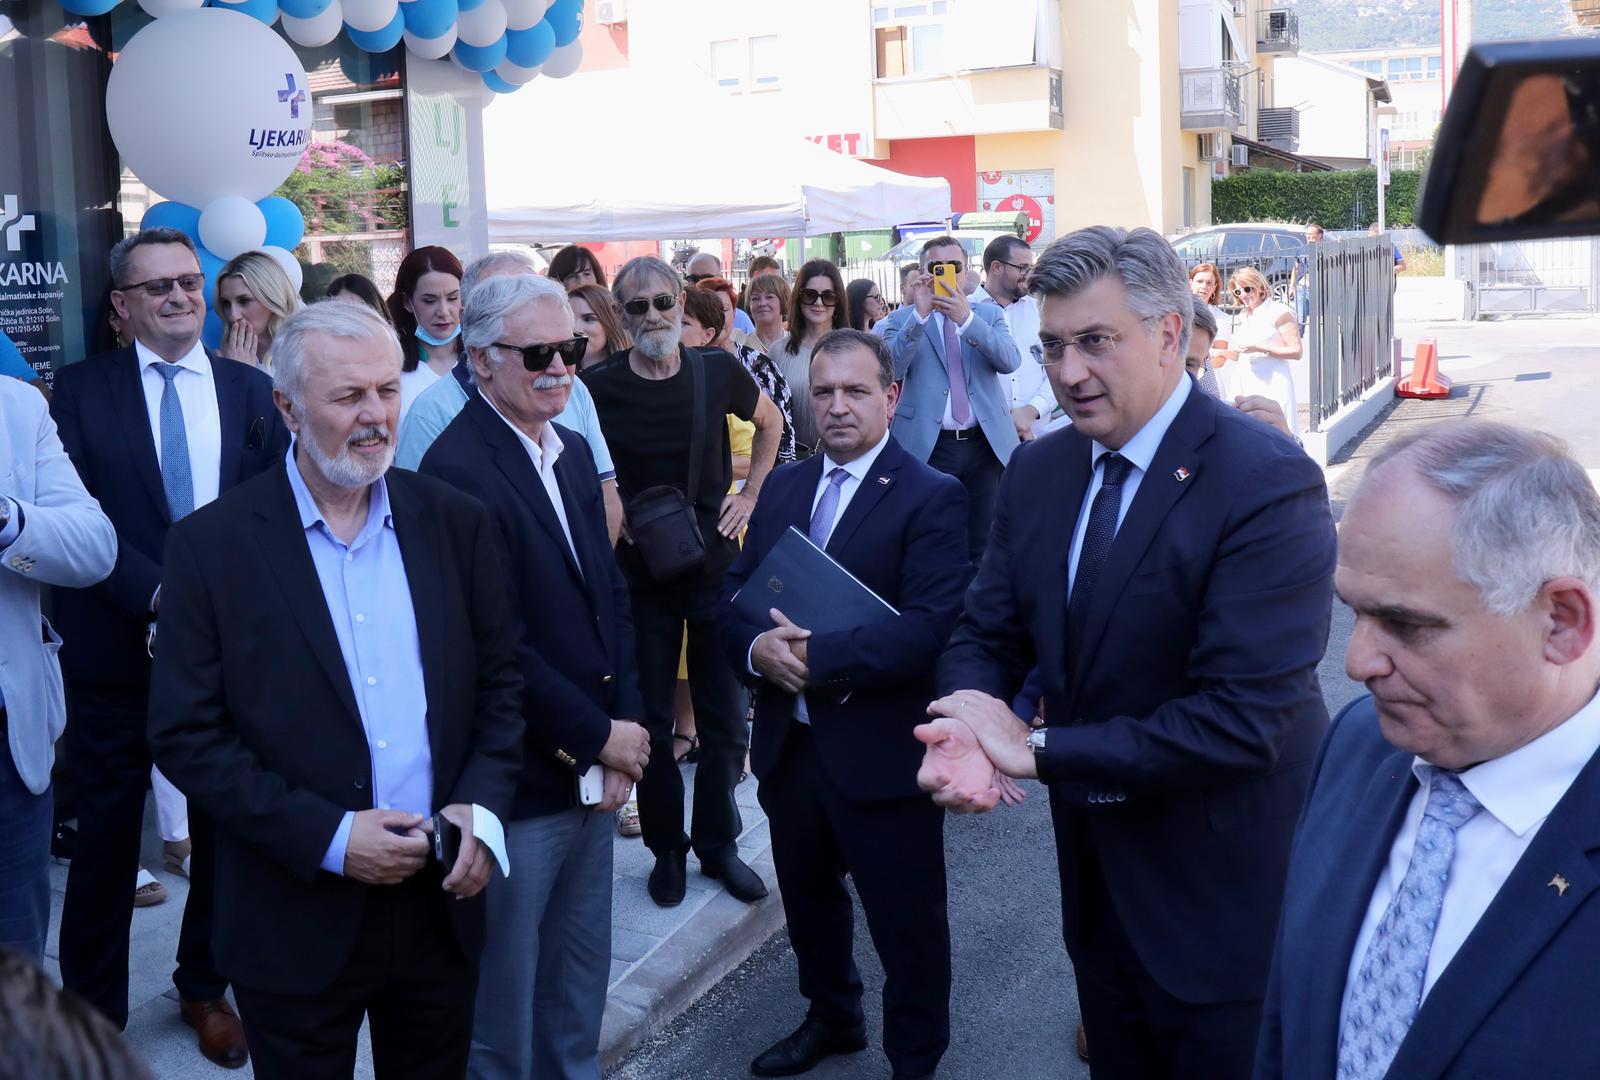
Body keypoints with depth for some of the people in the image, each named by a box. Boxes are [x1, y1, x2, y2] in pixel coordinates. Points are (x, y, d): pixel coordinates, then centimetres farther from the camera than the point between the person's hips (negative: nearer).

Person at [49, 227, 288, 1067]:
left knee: (223, 831, 13)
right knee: (106, 839, 8)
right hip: (116, 651, -2)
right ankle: (94, 1009, 24)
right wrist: (158, 597, -22)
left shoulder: (251, 390, 4)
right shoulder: (81, 389, -2)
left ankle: (204, 987, 33)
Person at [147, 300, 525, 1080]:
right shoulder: (213, 544, -8)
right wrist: (327, 837, -16)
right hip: (296, 921, -3)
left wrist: (482, 804, -9)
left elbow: (502, 681, 7)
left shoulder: (457, 523, 1)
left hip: (441, 903, 3)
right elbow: (186, 736, -8)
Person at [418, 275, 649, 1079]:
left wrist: (624, 727, -1)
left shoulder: (573, 450, 9)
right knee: (504, 996, 8)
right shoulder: (457, 468, -18)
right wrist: (600, 736, -13)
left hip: (594, 769, 8)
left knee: (580, 984, 21)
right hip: (517, 780, -8)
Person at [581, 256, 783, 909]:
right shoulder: (598, 386, -9)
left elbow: (769, 422, 15)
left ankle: (718, 843, 26)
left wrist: (751, 495, 7)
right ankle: (667, 848, 24)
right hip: (640, 577, -1)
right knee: (652, 721, 7)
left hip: (715, 567, 1)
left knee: (724, 720, 8)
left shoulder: (717, 371, -4)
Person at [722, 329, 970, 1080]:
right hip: (788, 742, 6)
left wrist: (819, 657, -26)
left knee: (906, 924, 8)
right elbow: (734, 594, 7)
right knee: (808, 900, 24)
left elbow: (930, 625, -21)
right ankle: (831, 1018, 48)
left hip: (881, 751, -6)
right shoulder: (783, 486, 9)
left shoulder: (931, 497, -11)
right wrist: (757, 646, -15)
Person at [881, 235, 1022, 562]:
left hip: (985, 445, 2)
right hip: (928, 446, -2)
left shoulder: (989, 314, 10)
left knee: (983, 547, 7)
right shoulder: (905, 320, 6)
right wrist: (920, 314, -21)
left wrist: (967, 318, -20)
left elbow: (1010, 362, -8)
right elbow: (890, 369, -12)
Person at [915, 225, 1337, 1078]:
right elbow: (986, 635, 5)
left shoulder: (1268, 483, -22)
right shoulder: (1038, 471, 1)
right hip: (1097, 871, 6)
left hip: (1222, 892, -6)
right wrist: (967, 723, -19)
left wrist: (1040, 749, -23)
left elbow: (1243, 717, -28)